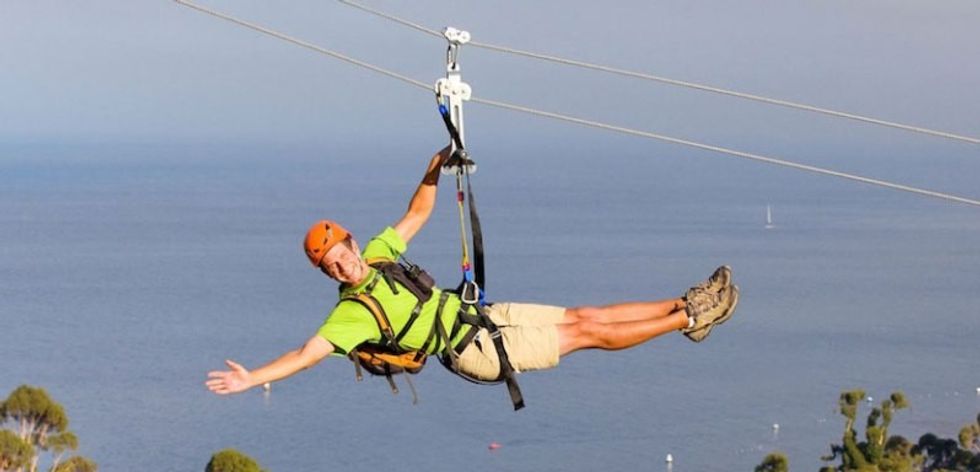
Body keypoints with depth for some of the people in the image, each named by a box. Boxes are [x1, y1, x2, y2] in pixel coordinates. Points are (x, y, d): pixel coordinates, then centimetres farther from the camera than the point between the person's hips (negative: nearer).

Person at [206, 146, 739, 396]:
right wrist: (254, 378, -39)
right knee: (589, 331, -4)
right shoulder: (352, 313, -20)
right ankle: (690, 318, 1)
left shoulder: (379, 255, 2)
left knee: (585, 315, 6)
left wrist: (433, 172, -1)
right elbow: (308, 353, -29)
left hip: (486, 314, 7)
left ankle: (684, 308, 13)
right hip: (479, 350, -7)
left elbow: (417, 214, 13)